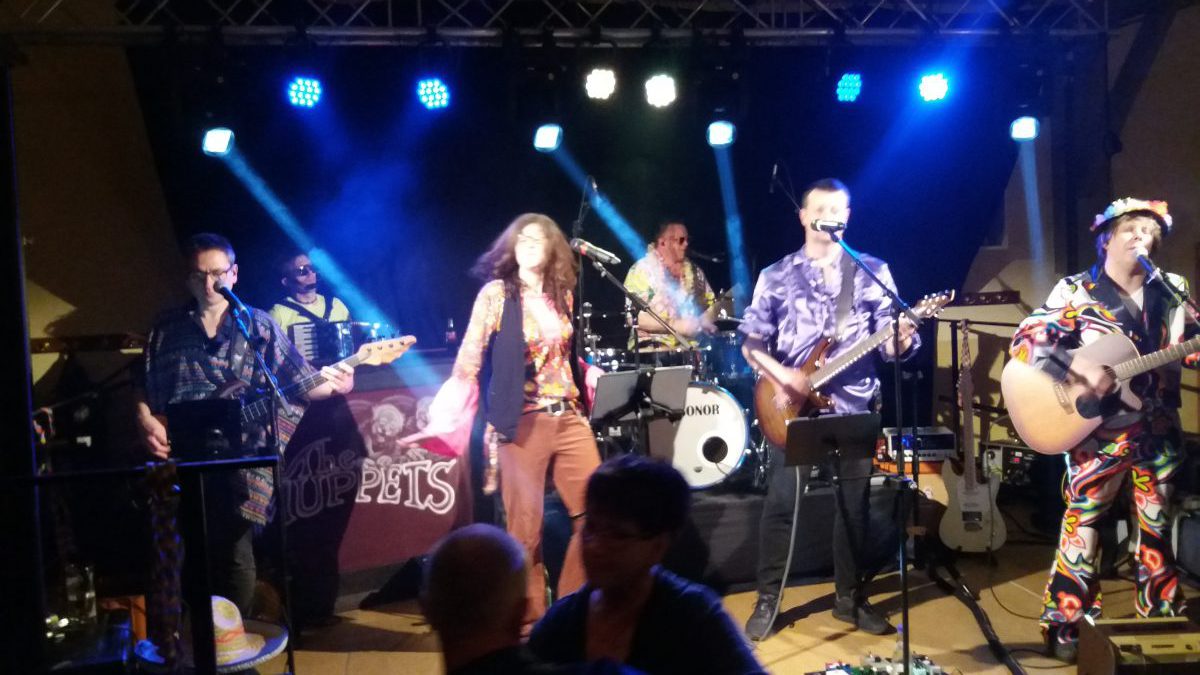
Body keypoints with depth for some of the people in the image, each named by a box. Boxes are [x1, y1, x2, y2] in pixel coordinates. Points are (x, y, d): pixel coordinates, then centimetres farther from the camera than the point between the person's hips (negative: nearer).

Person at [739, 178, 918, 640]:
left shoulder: (873, 271, 5)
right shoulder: (776, 276, 4)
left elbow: (886, 341, 2)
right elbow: (751, 342, 3)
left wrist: (902, 340, -21)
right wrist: (781, 375, -14)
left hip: (855, 406, 1)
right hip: (794, 405, -1)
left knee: (854, 504, 9)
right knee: (781, 503, -1)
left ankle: (849, 597, 24)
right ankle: (768, 598, 12)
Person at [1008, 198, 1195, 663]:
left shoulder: (1173, 292, 7)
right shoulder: (1077, 291, -8)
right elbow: (1025, 341, -16)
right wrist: (1078, 369, -28)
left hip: (1160, 432, 5)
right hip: (1100, 433, -5)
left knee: (1158, 525, 15)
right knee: (1082, 521, -1)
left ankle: (1162, 614, 32)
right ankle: (1066, 624, 9)